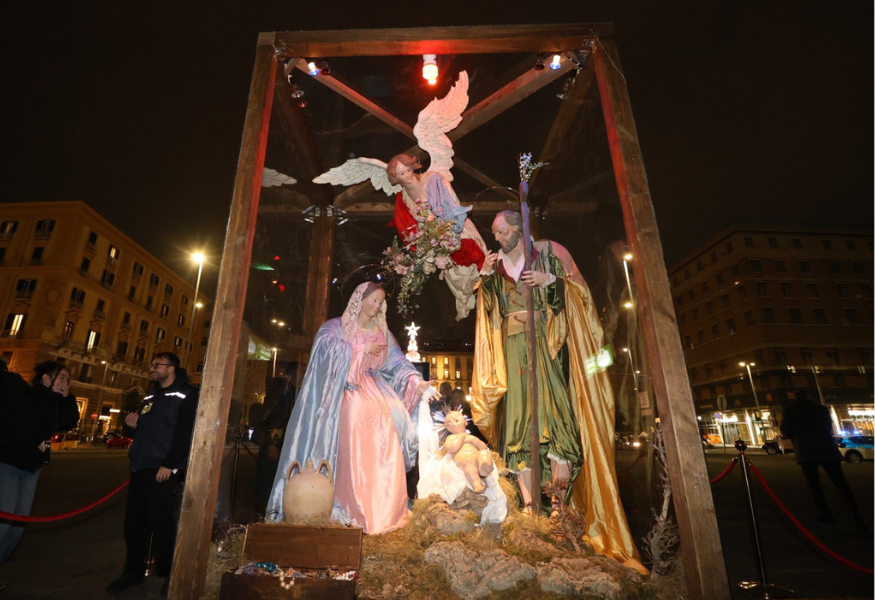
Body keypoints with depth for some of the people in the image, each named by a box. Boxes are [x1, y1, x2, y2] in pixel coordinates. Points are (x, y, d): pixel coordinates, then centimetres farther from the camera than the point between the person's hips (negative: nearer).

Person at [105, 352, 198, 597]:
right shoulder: (150, 396, 18)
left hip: (162, 469, -8)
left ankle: (169, 574, 13)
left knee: (160, 521, -2)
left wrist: (170, 464, -22)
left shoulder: (185, 395, -8)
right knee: (134, 521, 13)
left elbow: (185, 433, -17)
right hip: (139, 467, 8)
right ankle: (134, 571, 30)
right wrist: (131, 425, 4)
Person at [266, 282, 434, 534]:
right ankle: (353, 512, -5)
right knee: (350, 453, -14)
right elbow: (325, 346, -16)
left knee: (382, 451, -9)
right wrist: (362, 350, -13)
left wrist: (416, 382, -13)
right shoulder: (337, 326, 6)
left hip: (374, 395, 4)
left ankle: (381, 513, -1)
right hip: (346, 396, -3)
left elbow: (398, 363, 5)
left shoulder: (382, 334, 16)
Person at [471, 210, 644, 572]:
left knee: (553, 409, -11)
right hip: (512, 345, 2)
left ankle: (559, 501, -1)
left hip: (543, 341, -2)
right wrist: (485, 277, -6)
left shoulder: (545, 254, 7)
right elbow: (488, 311, 7)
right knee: (518, 416, -4)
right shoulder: (495, 265, 14)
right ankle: (529, 504, 0)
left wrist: (550, 279, -13)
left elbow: (571, 292, 4)